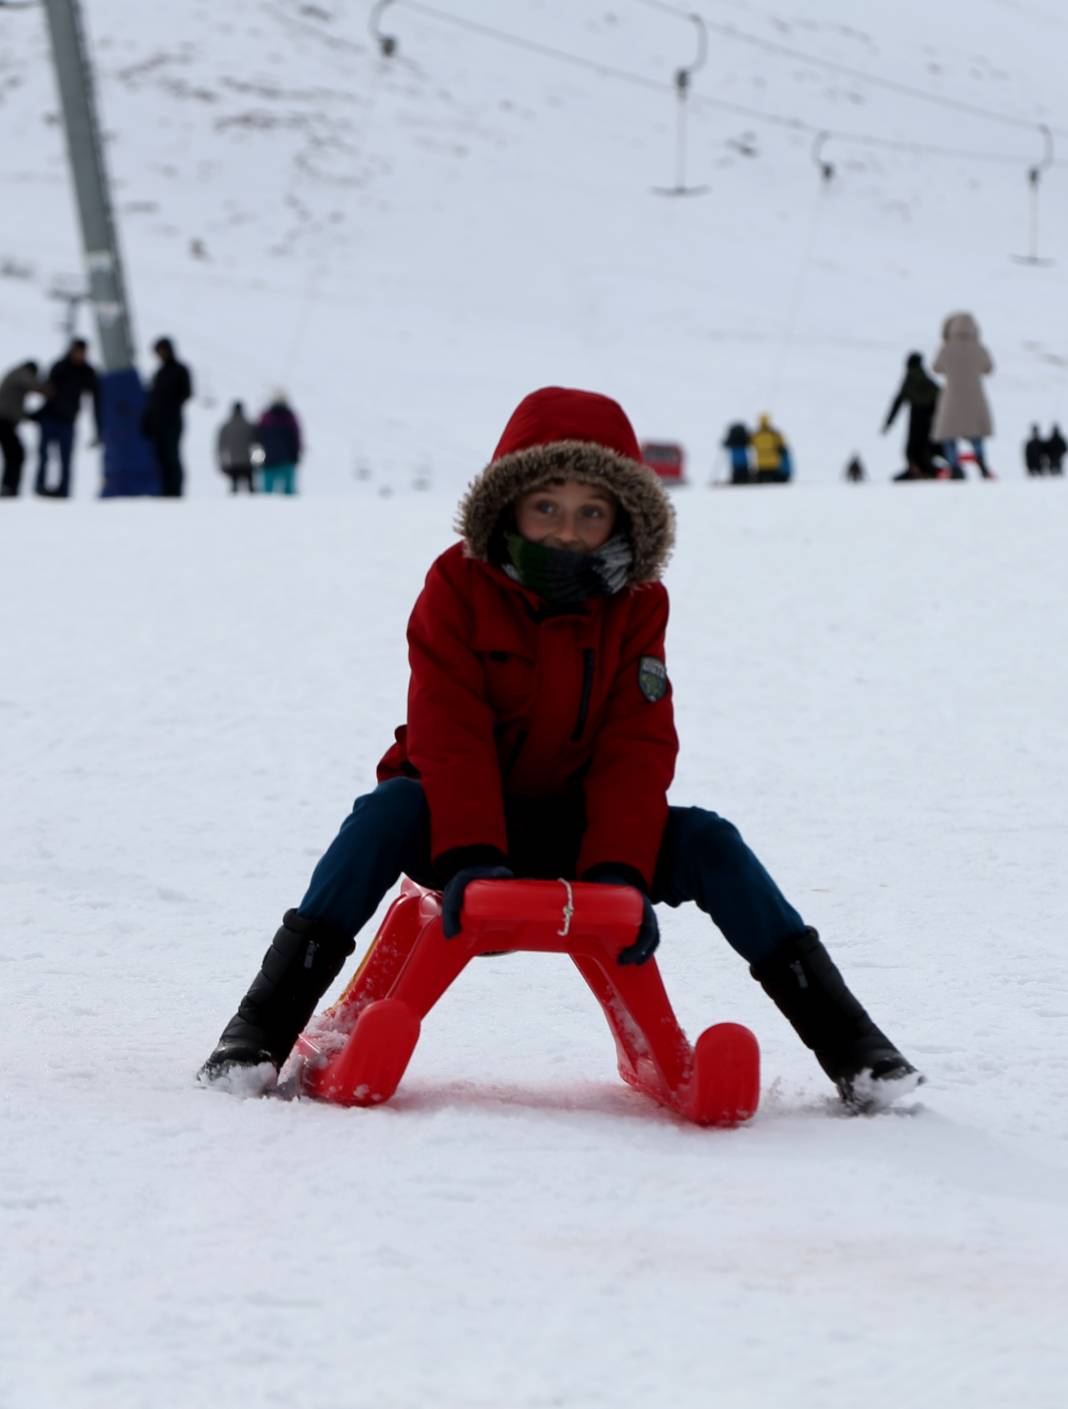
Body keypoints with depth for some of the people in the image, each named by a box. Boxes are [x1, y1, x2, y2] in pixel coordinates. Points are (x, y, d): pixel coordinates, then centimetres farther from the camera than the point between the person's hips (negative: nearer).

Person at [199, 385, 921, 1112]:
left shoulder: (637, 604, -4)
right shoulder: (459, 586, -11)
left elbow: (637, 748, -12)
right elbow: (449, 734, -20)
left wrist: (619, 872, -27)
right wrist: (468, 858, -35)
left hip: (577, 824, 2)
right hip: (462, 818, -2)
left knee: (707, 843, -19)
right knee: (387, 814, -34)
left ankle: (844, 1037, -12)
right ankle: (261, 1029, -34)